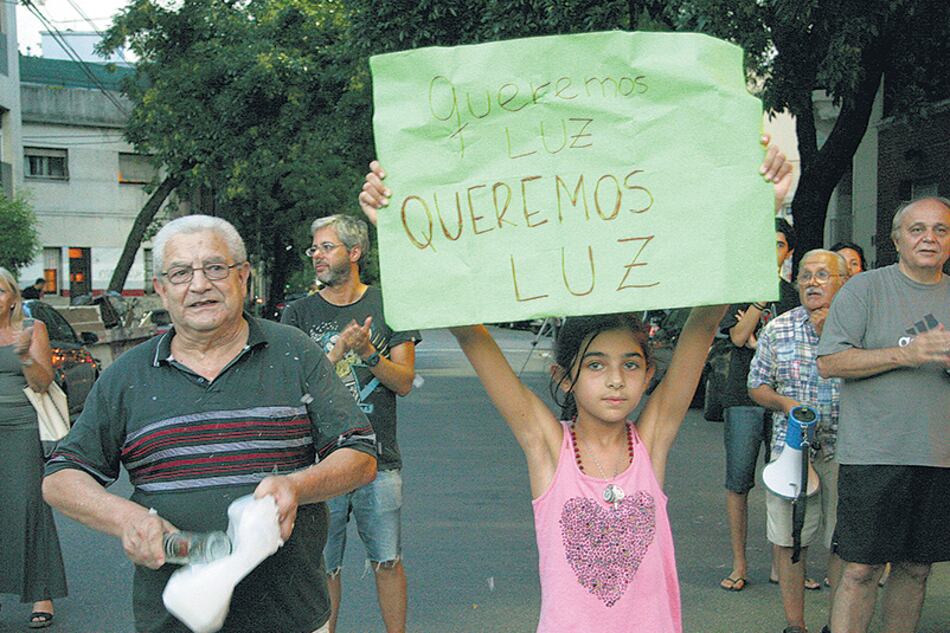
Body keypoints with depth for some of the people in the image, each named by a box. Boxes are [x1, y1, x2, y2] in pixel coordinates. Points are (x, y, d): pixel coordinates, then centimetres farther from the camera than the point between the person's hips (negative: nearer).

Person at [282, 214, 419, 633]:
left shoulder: (387, 305, 3)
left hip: (380, 460, 0)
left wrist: (369, 354, -18)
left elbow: (404, 382, 0)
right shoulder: (299, 313, 2)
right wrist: (338, 352, -20)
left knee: (387, 562, 8)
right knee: (324, 566, 8)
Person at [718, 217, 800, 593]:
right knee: (738, 483, -1)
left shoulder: (794, 295, 13)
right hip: (743, 397, -2)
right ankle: (739, 565, 9)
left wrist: (760, 342, -6)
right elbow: (738, 336, -8)